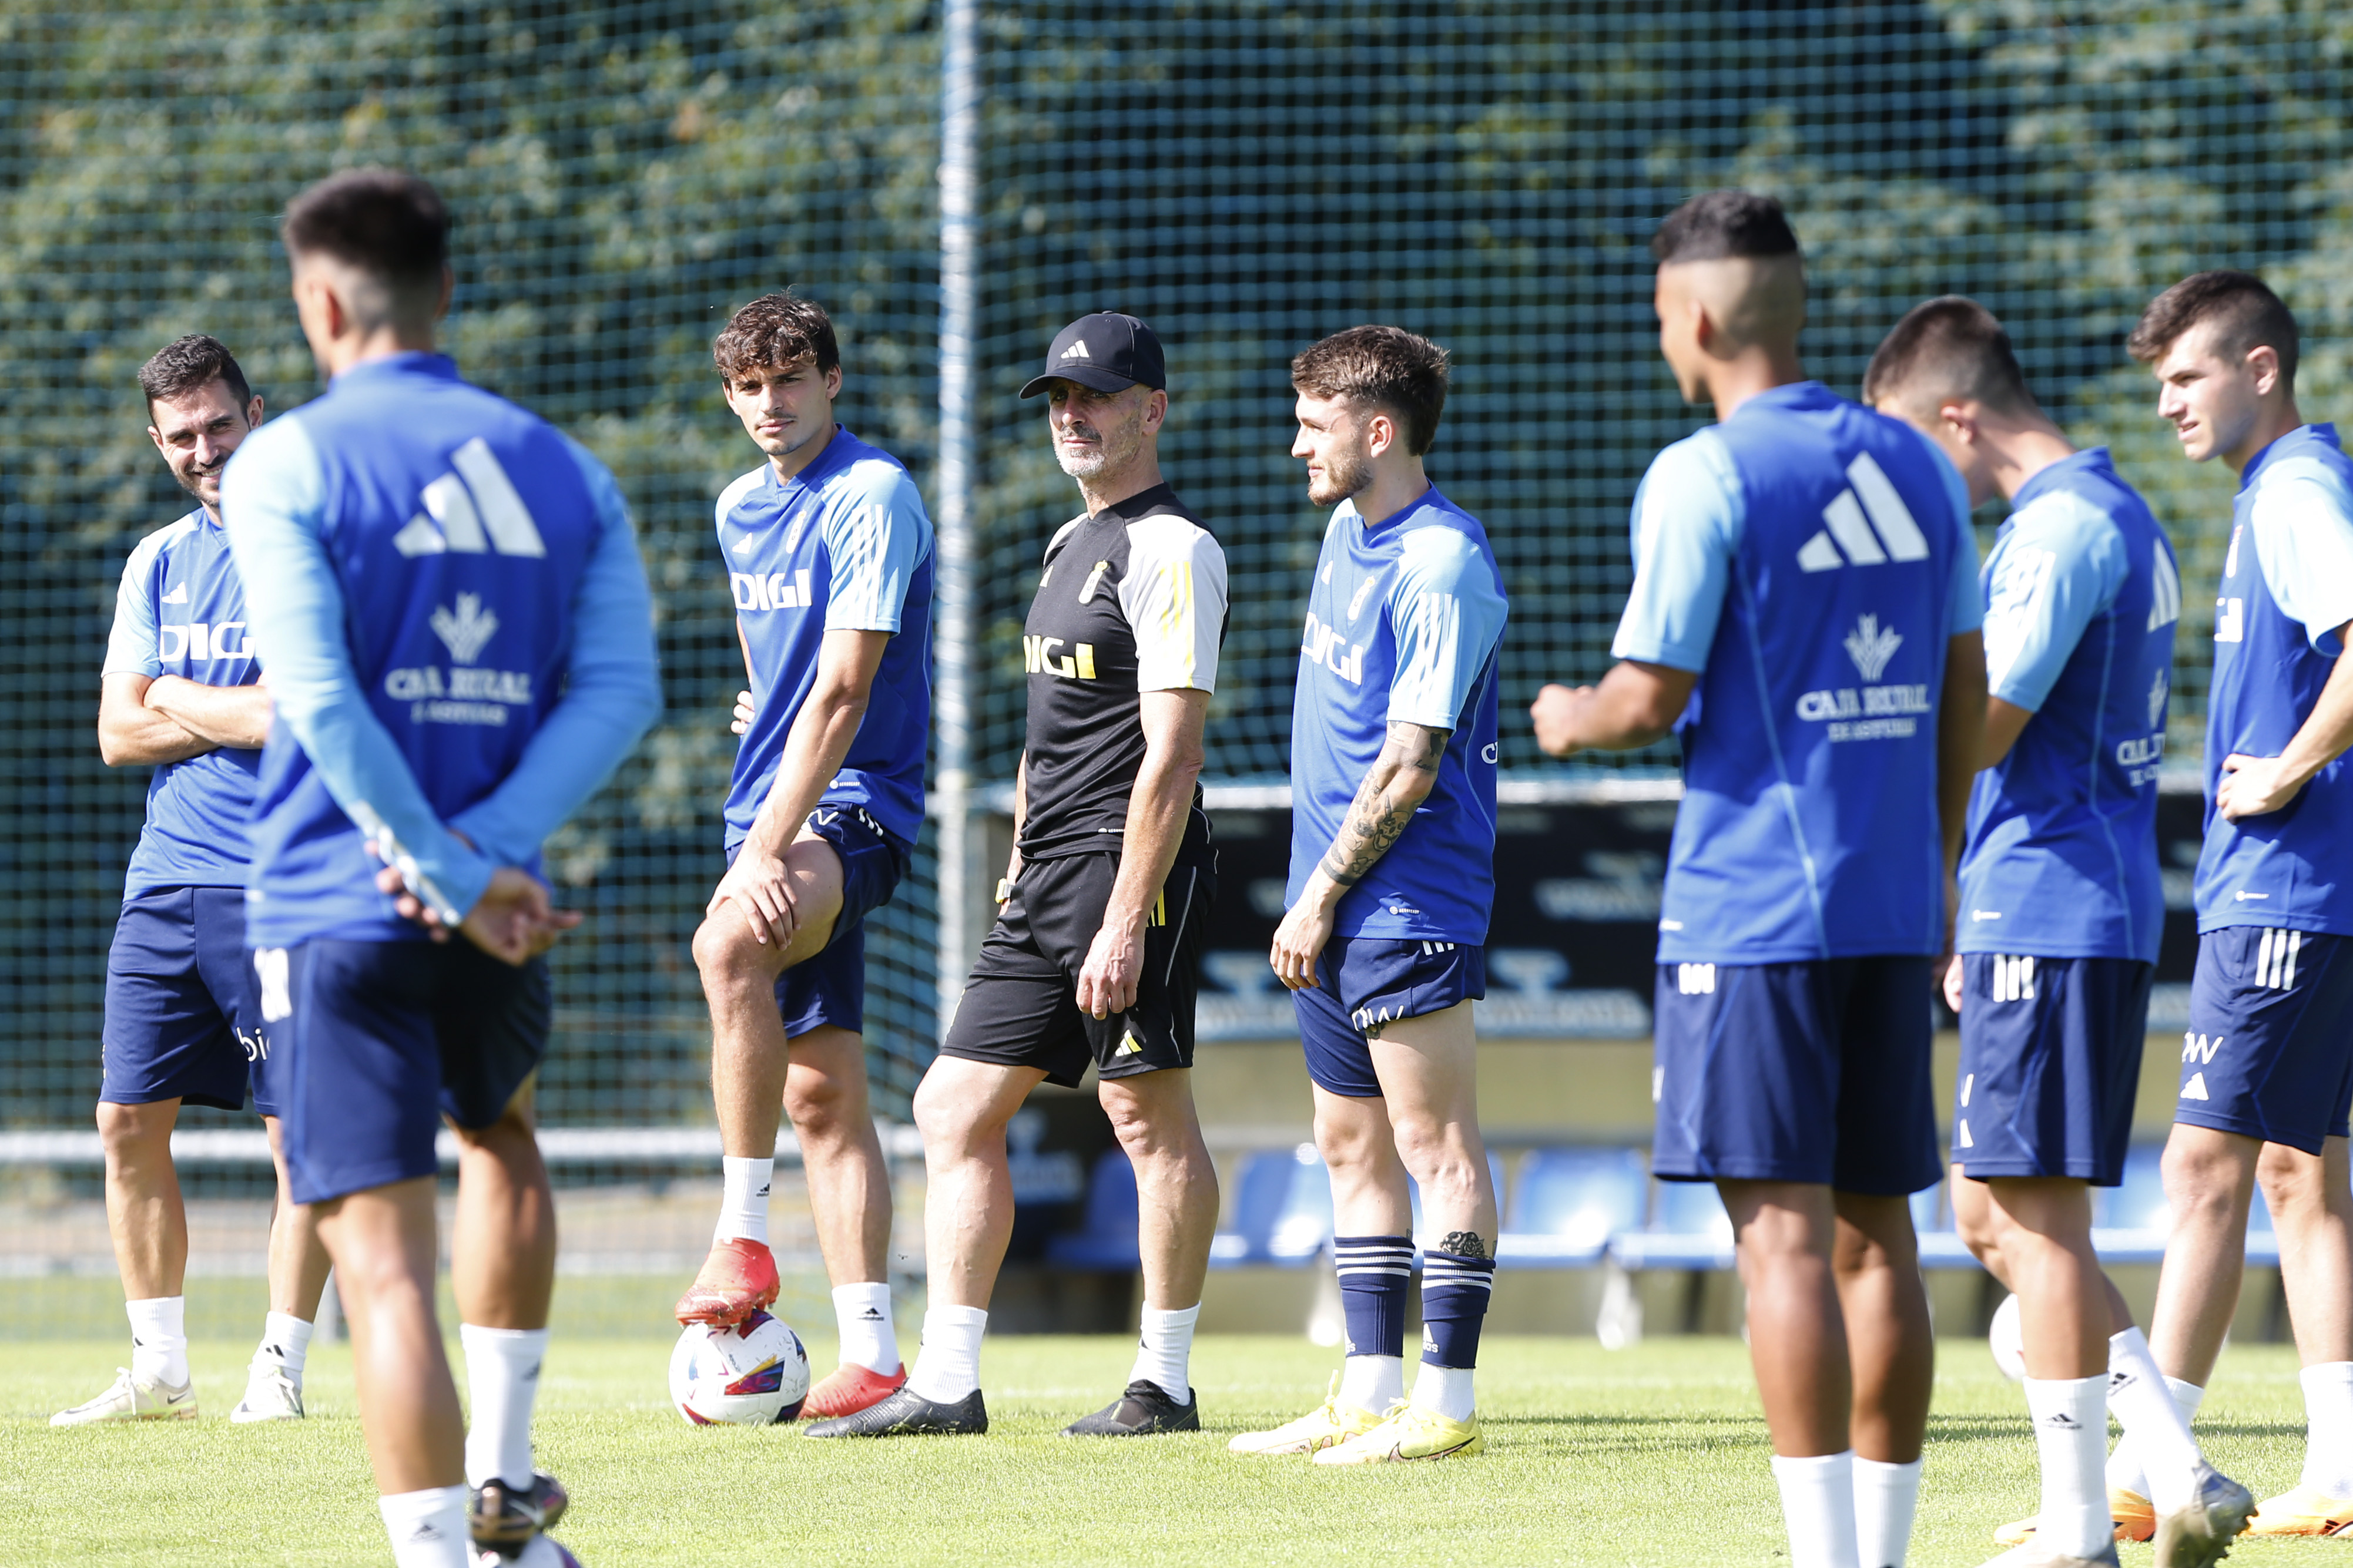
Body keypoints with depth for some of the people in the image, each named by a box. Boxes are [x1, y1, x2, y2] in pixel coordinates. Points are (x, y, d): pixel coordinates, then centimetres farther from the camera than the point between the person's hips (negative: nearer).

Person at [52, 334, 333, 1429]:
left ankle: (281, 1369, 3)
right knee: (129, 1123, 3)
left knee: (297, 1128, -3)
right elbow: (118, 733, 9)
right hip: (164, 878, 6)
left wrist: (181, 703, -7)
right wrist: (243, 714, -6)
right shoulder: (157, 563, 15)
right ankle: (159, 1371, 11)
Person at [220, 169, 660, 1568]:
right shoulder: (564, 471, 10)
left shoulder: (284, 469, -4)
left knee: (384, 1258, -7)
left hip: (336, 911, -5)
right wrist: (487, 851, -9)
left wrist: (452, 874, -13)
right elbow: (620, 690, -1)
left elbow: (323, 702, -15)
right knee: (502, 1136, 32)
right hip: (496, 898, 5)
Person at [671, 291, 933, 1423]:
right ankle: (870, 1357, 4)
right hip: (776, 808, 8)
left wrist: (766, 850, -24)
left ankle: (744, 1241, -31)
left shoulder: (872, 499, -12)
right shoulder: (740, 509, 14)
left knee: (729, 943, -35)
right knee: (820, 1089, 4)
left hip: (853, 808, -8)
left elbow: (843, 691, -19)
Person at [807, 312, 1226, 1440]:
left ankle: (1165, 1383, 1)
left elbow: (1170, 756, -17)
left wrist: (1124, 920, -22)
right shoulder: (1072, 543, 19)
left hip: (1128, 871, -10)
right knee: (956, 1108, 6)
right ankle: (946, 1383, 6)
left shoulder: (1171, 550, -10)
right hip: (1044, 882, 10)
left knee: (1148, 1112, -5)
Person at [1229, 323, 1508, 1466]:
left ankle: (1445, 1401, -7)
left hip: (1409, 897, -10)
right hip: (1332, 907, 10)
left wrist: (1321, 893, -14)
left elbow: (1411, 764, -19)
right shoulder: (1348, 530, 12)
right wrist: (1311, 897, 17)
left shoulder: (1441, 567, -17)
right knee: (1353, 1146, 11)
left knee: (1435, 1144, -7)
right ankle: (1369, 1393, 16)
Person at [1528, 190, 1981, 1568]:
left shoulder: (1704, 478, -10)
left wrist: (1572, 721, 10)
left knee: (1785, 1233, -7)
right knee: (1876, 1231, 9)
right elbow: (1965, 691, 16)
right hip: (1894, 907, 6)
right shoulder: (1916, 466, 11)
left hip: (1752, 905, -6)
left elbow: (1650, 700, -12)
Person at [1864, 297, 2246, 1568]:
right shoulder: (2117, 513, 18)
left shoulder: (2059, 527, -14)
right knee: (1992, 1212, 13)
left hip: (2050, 918, -10)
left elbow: (1985, 727, -22)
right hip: (2073, 913, 10)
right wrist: (1974, 921, 24)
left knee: (2034, 1214, -5)